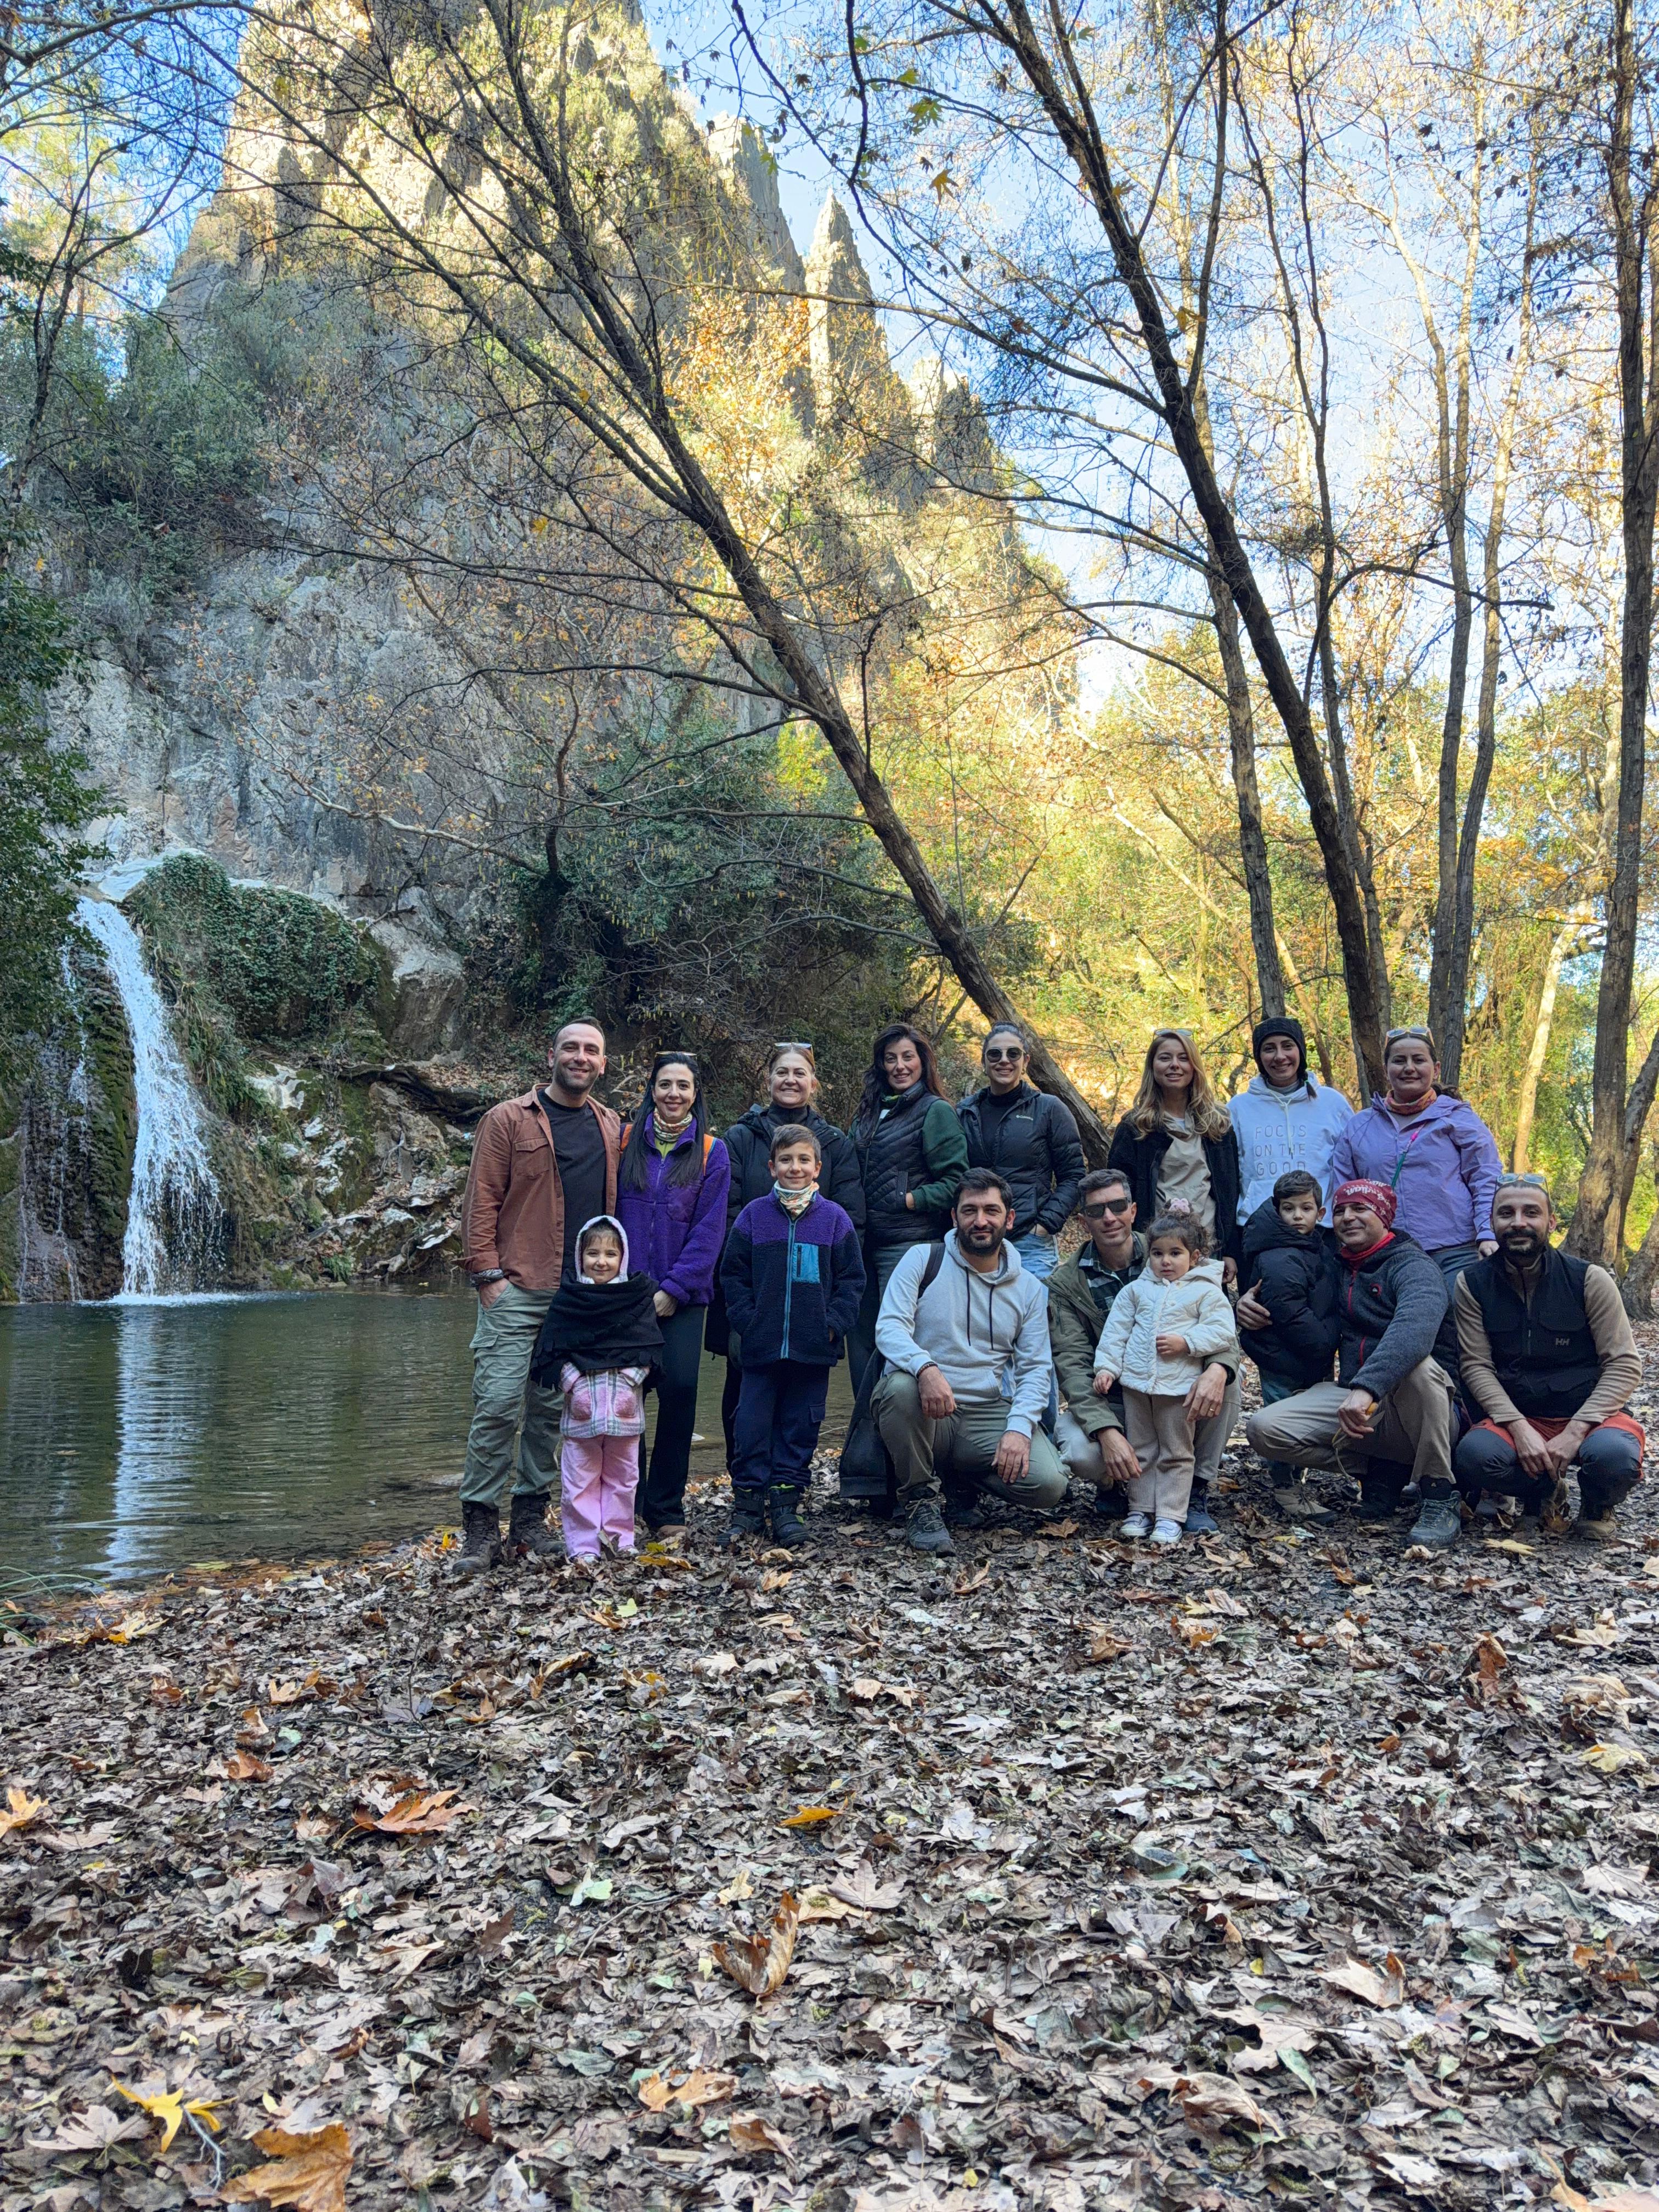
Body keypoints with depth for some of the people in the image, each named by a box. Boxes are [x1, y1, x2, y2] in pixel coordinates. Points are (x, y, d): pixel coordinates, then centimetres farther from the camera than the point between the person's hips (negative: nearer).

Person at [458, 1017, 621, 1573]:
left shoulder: (612, 1128, 14)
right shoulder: (508, 1120, 1)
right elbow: (481, 1200, -3)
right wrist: (487, 1272, -10)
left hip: (584, 1295, 4)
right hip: (517, 1292, -4)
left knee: (550, 1410, 10)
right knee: (499, 1406, -8)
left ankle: (530, 1518, 19)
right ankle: (480, 1524, 2)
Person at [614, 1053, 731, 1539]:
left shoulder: (711, 1152, 4)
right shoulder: (625, 1141, 7)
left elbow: (709, 1229, -1)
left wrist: (675, 1289, -9)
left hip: (681, 1294, -1)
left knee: (680, 1388, -7)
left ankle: (665, 1508, 6)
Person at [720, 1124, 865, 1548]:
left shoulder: (834, 1218, 3)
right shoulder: (754, 1216, 3)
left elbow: (851, 1279, 5)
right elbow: (733, 1275, 6)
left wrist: (833, 1324, -6)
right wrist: (747, 1321, -5)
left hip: (814, 1349, 0)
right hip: (762, 1348, 0)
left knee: (800, 1427, 7)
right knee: (753, 1426, 2)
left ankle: (786, 1504, 17)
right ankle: (747, 1502, 13)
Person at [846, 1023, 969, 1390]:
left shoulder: (936, 1111, -5)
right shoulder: (869, 1112, 16)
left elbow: (955, 1183, -11)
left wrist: (906, 1201, -12)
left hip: (910, 1245, -7)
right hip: (867, 1245, 7)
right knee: (861, 1342, 10)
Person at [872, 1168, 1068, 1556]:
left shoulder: (1028, 1288, 10)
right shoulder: (923, 1260, 1)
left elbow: (1034, 1368, 5)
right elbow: (889, 1328, -11)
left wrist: (1019, 1427, -15)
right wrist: (926, 1368, -33)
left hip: (987, 1414, 3)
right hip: (922, 1408, -3)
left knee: (1049, 1483, -21)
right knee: (901, 1386, -38)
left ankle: (959, 1477, 12)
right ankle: (920, 1501, -12)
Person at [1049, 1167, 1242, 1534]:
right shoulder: (1066, 1283, -7)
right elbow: (1072, 1365, -16)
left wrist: (1219, 1368, -36)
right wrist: (1107, 1431, -33)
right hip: (1107, 1403, -1)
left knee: (1227, 1380, -28)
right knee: (1079, 1453, -33)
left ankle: (1196, 1492, -9)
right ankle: (1113, 1485, 7)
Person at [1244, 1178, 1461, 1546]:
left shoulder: (1413, 1266, -10)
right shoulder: (1337, 1268, 12)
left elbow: (1415, 1327, -32)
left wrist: (1366, 1387, -47)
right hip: (1352, 1396, 5)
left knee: (1416, 1364, -39)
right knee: (1263, 1429, -16)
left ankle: (1439, 1497, -21)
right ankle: (1380, 1470, 0)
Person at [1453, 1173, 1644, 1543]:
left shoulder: (1589, 1280, -7)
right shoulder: (1473, 1285, -2)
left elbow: (1624, 1364, -8)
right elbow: (1477, 1366, -5)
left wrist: (1575, 1431, -19)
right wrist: (1520, 1429, -20)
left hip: (1589, 1415, -1)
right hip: (1516, 1418, 1)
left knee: (1615, 1454, -36)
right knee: (1473, 1455, -31)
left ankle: (1596, 1506, 4)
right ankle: (1544, 1490, 6)